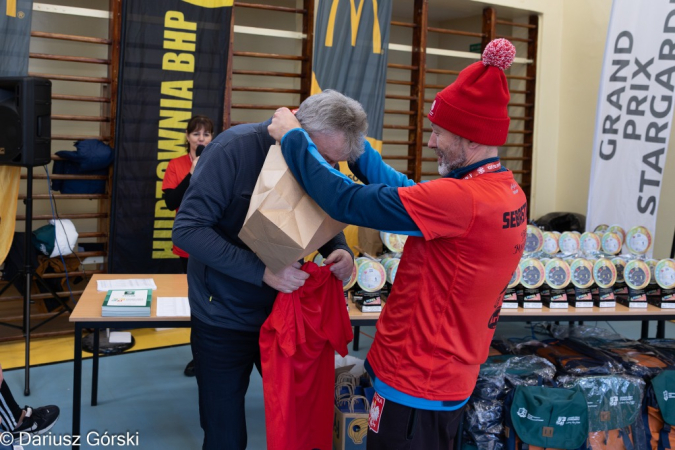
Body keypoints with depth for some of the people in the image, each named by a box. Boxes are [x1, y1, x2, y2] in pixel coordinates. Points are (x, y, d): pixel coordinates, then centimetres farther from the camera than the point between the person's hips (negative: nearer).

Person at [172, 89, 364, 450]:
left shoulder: (320, 166, -4)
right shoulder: (236, 148, -21)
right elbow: (187, 228, -26)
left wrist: (340, 251, -16)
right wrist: (262, 270, -33)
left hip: (287, 313, 5)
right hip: (225, 317, -4)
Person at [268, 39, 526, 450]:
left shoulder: (463, 199, -27)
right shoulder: (509, 192, 1)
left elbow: (347, 201, -24)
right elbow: (407, 190, 7)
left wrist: (294, 138, -10)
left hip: (415, 385, -9)